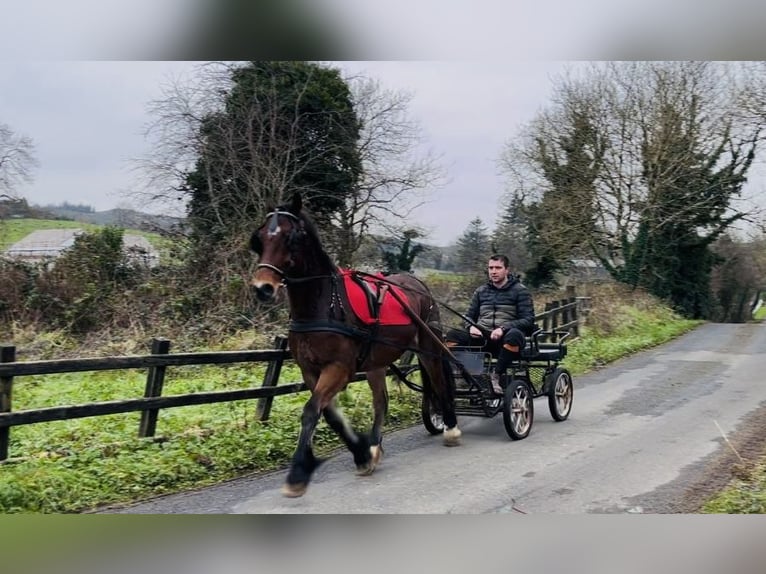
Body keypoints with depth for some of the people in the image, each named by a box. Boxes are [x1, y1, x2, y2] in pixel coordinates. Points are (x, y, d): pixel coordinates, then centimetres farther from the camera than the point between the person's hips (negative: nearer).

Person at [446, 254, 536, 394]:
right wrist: (471, 327, -5)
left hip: (504, 338, -3)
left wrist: (503, 328, -20)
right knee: (452, 334, -22)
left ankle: (496, 376, -30)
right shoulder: (481, 291, 19)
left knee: (514, 335, -40)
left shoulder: (520, 291, 6)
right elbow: (469, 316, 21)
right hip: (481, 337, 3)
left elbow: (528, 320, -4)